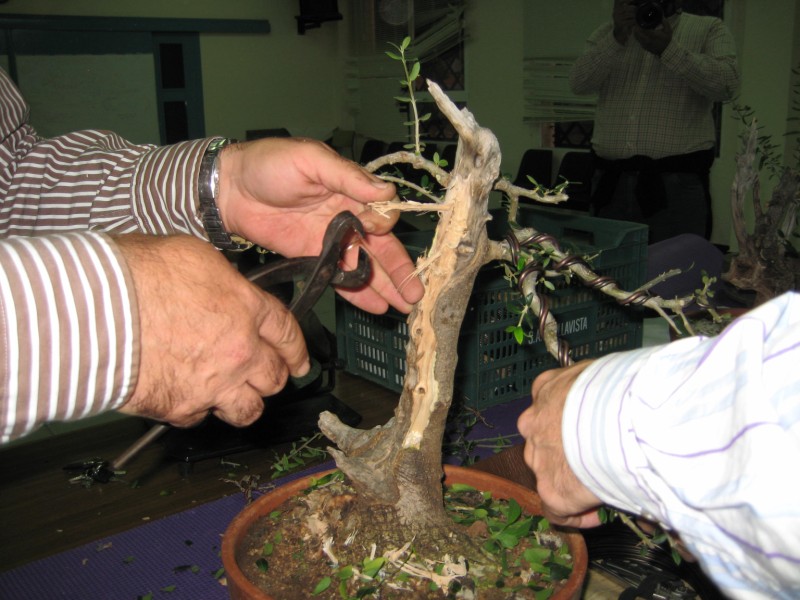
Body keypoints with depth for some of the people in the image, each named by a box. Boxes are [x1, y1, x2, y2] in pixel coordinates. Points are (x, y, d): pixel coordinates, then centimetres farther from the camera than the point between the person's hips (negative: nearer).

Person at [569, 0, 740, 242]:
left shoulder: (710, 29, 7)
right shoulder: (609, 32, 15)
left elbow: (726, 84, -11)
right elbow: (579, 82, -1)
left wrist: (668, 49, -17)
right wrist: (617, 37, -13)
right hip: (610, 181, 3)